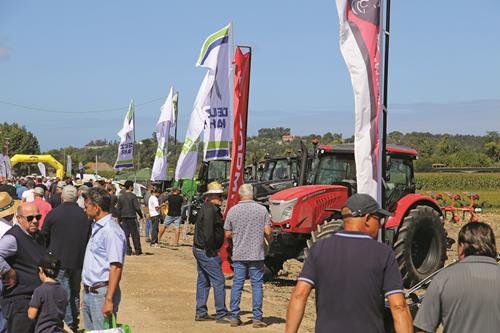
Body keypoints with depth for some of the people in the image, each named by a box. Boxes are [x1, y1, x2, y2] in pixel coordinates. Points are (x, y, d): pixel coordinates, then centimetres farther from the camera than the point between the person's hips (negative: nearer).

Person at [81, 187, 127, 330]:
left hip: (102, 293, -10)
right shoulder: (97, 227, 14)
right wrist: (87, 291, 17)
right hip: (89, 292, 10)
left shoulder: (111, 231, -18)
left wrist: (109, 299, -26)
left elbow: (116, 268, -23)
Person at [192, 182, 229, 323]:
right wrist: (211, 251, -18)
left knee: (203, 281, 14)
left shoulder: (205, 208, 15)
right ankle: (221, 314, -4)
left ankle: (200, 313, 18)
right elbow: (208, 232, -25)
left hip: (199, 249, 11)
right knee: (218, 281, -6)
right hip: (206, 251, -11)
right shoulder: (210, 209, -18)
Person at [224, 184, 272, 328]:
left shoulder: (233, 210, -2)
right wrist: (269, 240, 16)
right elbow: (268, 231, -5)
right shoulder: (262, 209, -5)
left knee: (237, 285, 7)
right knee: (257, 285, 5)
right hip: (257, 254, -1)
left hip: (238, 255, 1)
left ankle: (234, 317, 9)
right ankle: (257, 318, 5)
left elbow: (227, 234, 1)